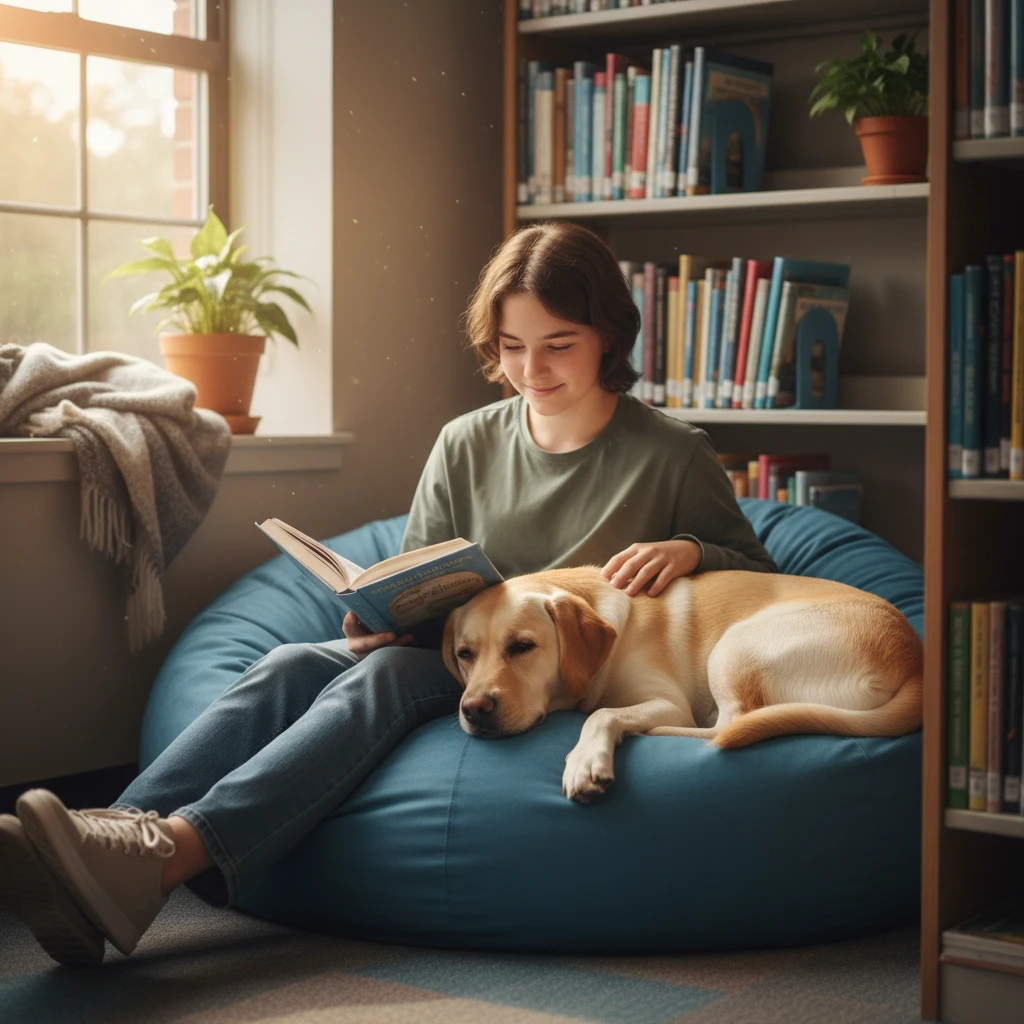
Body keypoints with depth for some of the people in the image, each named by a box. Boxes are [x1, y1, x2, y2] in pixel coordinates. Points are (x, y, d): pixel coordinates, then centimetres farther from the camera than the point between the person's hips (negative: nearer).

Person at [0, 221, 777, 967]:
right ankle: (117, 834, -47)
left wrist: (690, 551, -13)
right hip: (455, 658, 5)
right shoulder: (467, 446, 13)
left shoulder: (673, 457, 3)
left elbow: (758, 578, 9)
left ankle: (164, 857, -55)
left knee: (387, 676, -34)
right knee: (292, 665, -26)